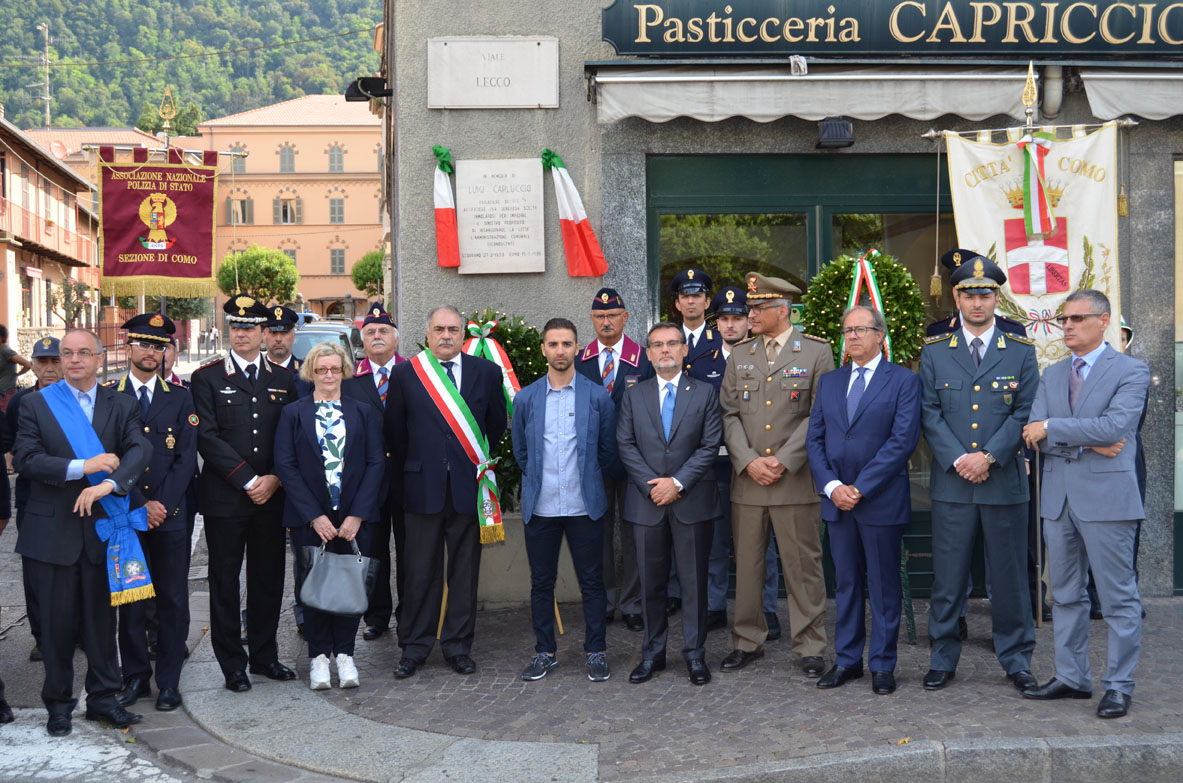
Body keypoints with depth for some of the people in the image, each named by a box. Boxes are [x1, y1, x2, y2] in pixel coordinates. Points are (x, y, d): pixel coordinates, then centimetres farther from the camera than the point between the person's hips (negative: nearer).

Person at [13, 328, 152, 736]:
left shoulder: (121, 405, 6)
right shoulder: (36, 404, 3)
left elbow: (140, 450, -10)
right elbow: (25, 458, -7)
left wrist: (109, 483, -27)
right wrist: (81, 467, -19)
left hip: (102, 525, 1)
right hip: (53, 530, -1)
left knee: (101, 615, 9)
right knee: (57, 621, 6)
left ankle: (103, 697, 21)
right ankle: (58, 703, 19)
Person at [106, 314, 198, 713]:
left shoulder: (180, 398, 8)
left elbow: (186, 459, 2)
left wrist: (162, 505, -9)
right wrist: (139, 505, -10)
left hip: (171, 515, 1)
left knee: (172, 600, 3)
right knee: (129, 599, 6)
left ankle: (169, 681, 12)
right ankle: (135, 677, 18)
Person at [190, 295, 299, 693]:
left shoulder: (283, 379, 10)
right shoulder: (207, 377, 0)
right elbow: (207, 437, -9)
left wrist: (275, 479, -7)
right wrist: (248, 481, -13)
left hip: (271, 497, 3)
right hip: (224, 497, -3)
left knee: (268, 578, 9)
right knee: (225, 581, 3)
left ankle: (264, 656, 23)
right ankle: (232, 664, 13)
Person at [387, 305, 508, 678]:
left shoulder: (486, 372, 4)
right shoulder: (404, 374, 2)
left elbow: (497, 424, 14)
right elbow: (395, 430, 10)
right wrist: (412, 469, 12)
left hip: (468, 487, 1)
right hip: (423, 487, -1)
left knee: (465, 572, 7)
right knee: (421, 572, 5)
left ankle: (458, 645, 19)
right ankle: (415, 647, 16)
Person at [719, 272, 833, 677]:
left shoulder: (817, 351, 1)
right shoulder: (739, 355, 12)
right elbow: (729, 414, 7)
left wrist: (783, 461, -12)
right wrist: (748, 461, -7)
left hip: (796, 479, -3)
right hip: (747, 479, 4)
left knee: (803, 565, 2)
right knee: (747, 564, 9)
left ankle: (810, 647, 12)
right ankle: (747, 641, 21)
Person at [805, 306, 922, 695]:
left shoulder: (903, 380, -2)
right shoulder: (829, 382, 13)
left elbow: (903, 440, -11)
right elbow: (814, 439, 9)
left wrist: (860, 488, -14)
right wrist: (832, 486, -7)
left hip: (881, 501, -4)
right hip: (837, 500, 4)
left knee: (884, 586, 4)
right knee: (845, 583, 11)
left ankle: (882, 665, 13)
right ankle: (847, 659, 20)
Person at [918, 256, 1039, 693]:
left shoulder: (1021, 352, 6)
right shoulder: (934, 352, 7)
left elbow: (1025, 413, -1)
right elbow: (930, 414, 2)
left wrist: (989, 457, -12)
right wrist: (958, 459, -11)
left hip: (1005, 481, 0)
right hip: (951, 482, 0)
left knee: (1009, 575, 6)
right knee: (948, 576, 4)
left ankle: (1016, 660, 19)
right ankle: (942, 659, 15)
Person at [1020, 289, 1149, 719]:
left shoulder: (1131, 371, -4)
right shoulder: (1052, 374, 13)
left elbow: (1115, 426, -19)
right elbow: (1034, 434, 2)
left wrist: (1052, 429, -14)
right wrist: (1086, 442, -13)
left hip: (1107, 497, -6)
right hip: (1058, 498, 6)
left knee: (1119, 598, 1)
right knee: (1066, 595, 13)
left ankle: (1119, 686, 10)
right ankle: (1071, 677, 24)